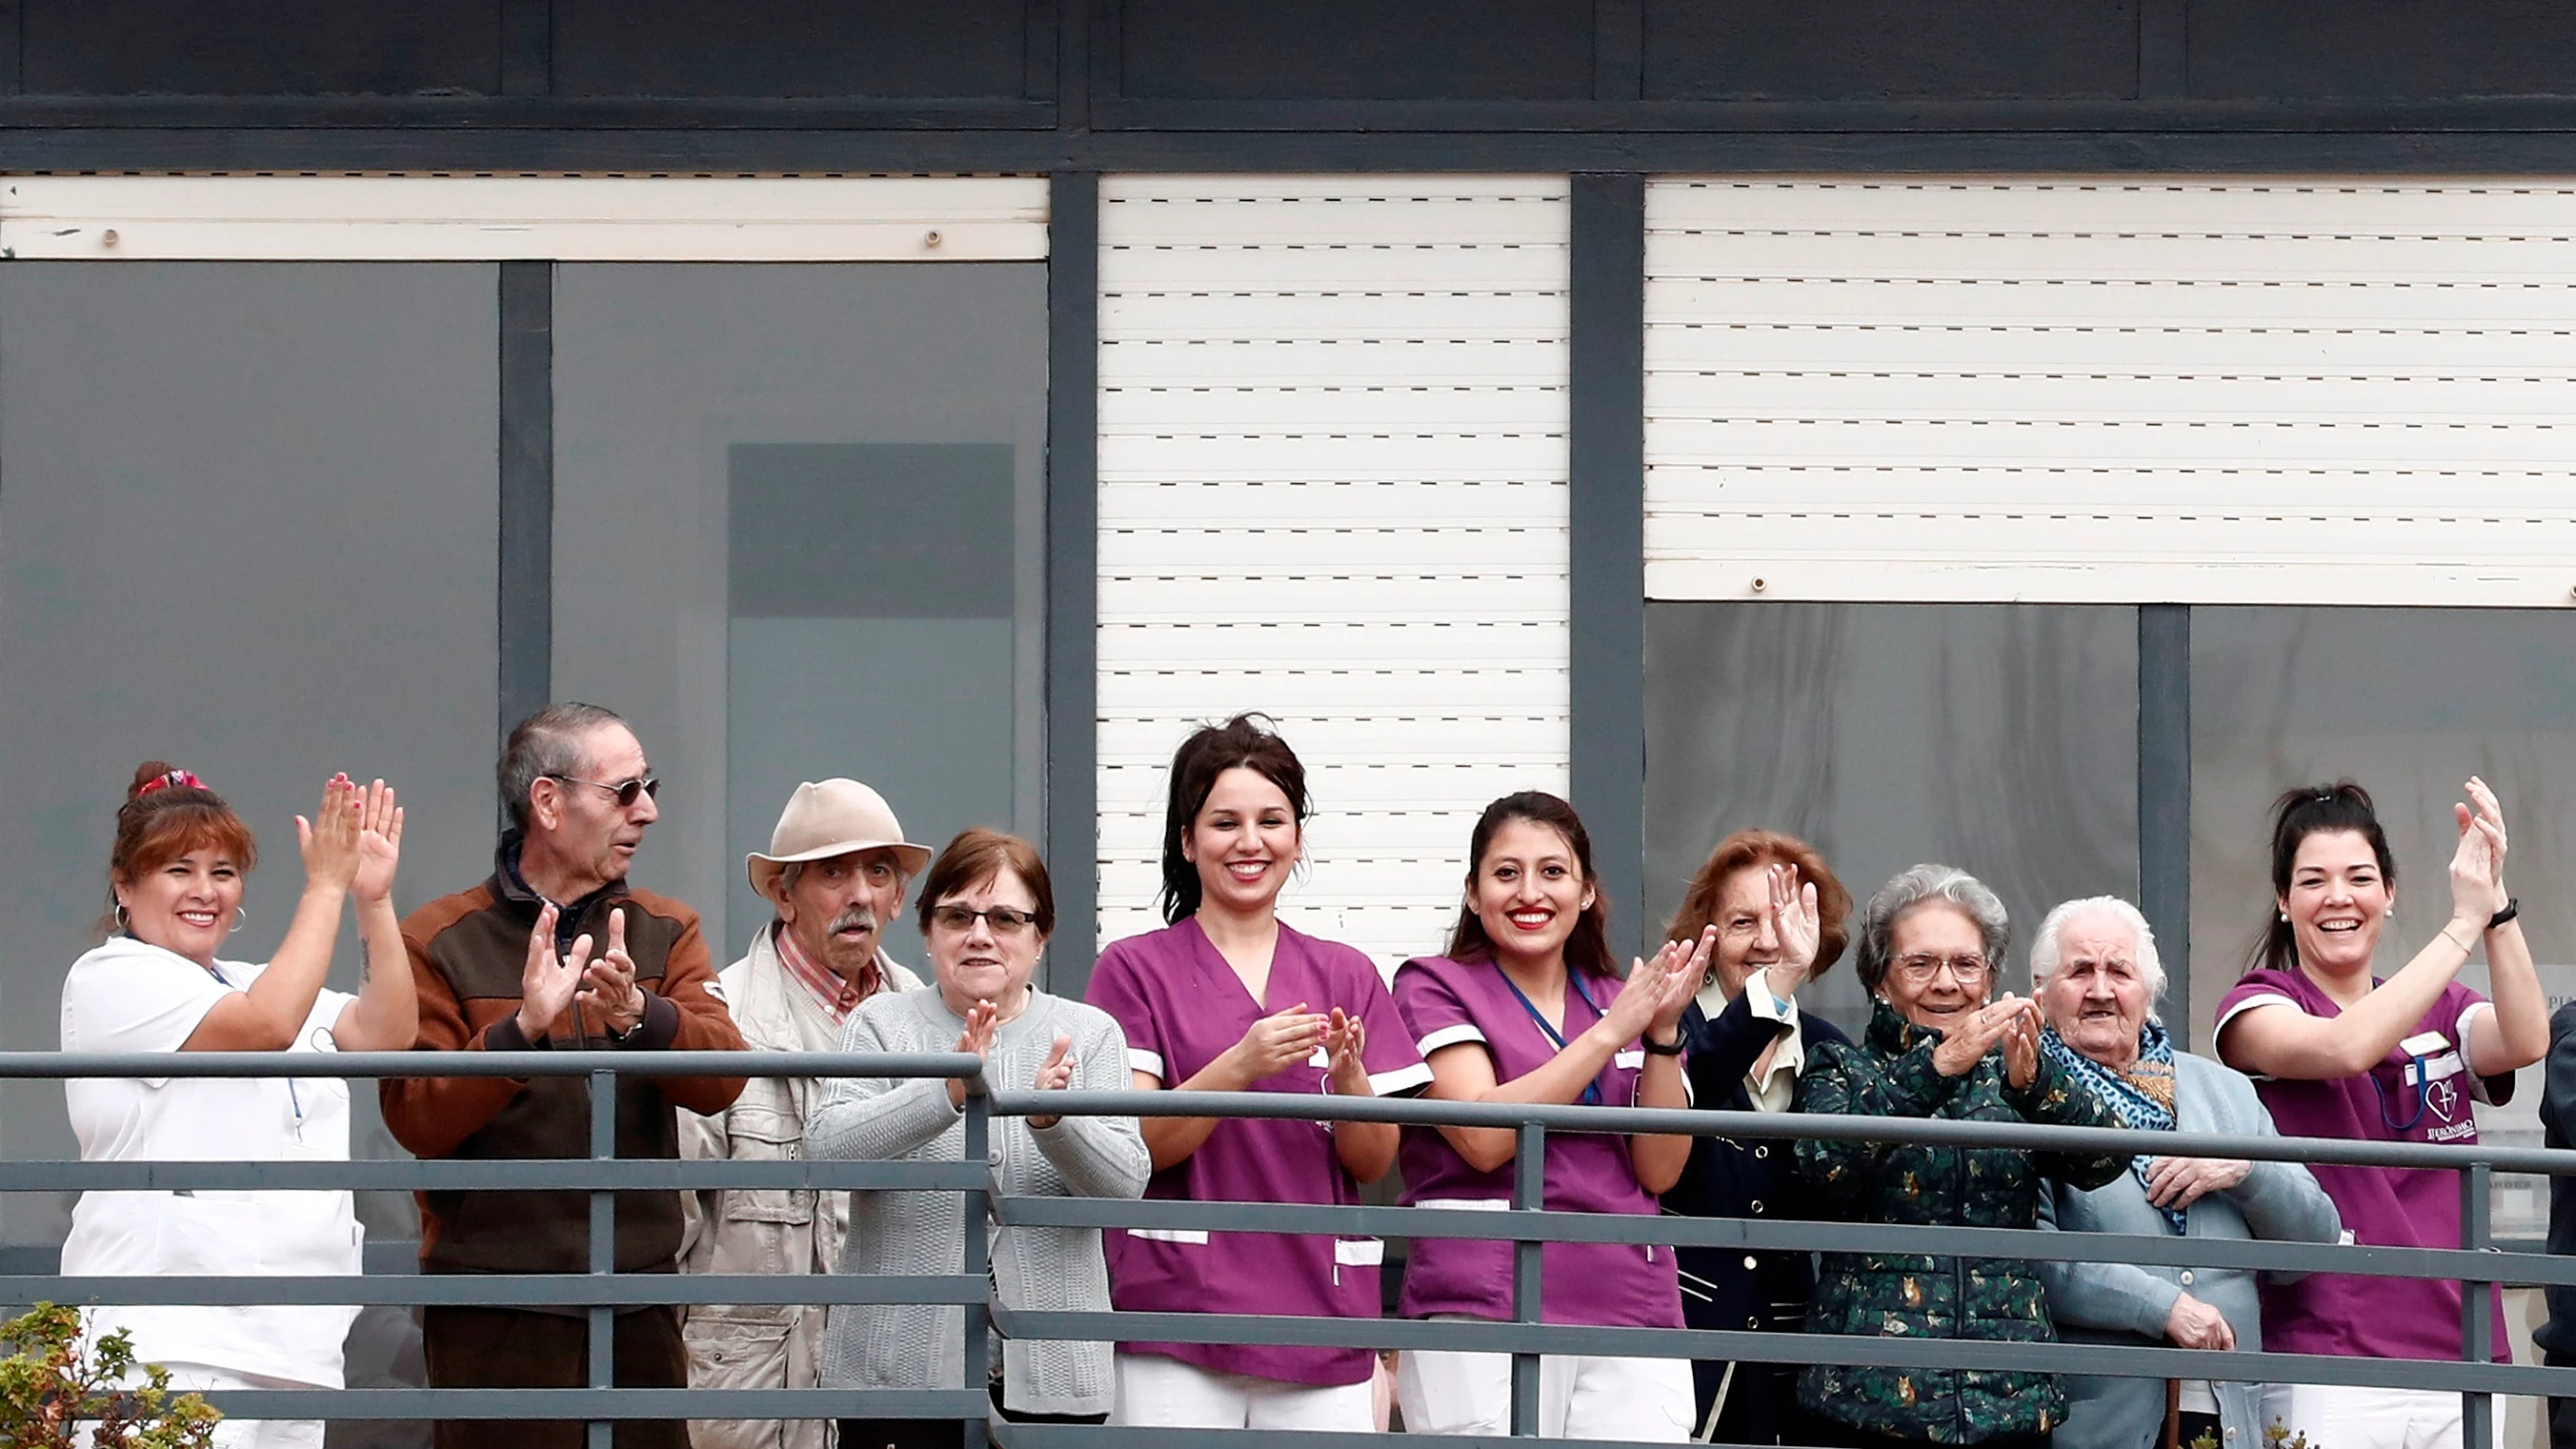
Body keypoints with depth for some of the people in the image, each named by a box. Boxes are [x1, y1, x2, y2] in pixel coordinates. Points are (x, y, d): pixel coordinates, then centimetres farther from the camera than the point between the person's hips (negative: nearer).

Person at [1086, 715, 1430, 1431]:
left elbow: (1375, 1163, 9)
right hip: (1180, 1313, -3)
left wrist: (1348, 1075, -12)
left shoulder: (1346, 976, 13)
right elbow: (1133, 1147, -5)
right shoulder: (1136, 968, 4)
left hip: (1321, 1318, 3)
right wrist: (1240, 1066, -20)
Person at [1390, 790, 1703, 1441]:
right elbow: (1485, 1136, -10)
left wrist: (1662, 1033, -2)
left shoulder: (1621, 1000, 19)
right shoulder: (1435, 988, 6)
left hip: (1631, 1313, 4)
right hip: (1484, 1309, -4)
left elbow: (1660, 1170, 10)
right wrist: (1611, 1032, -9)